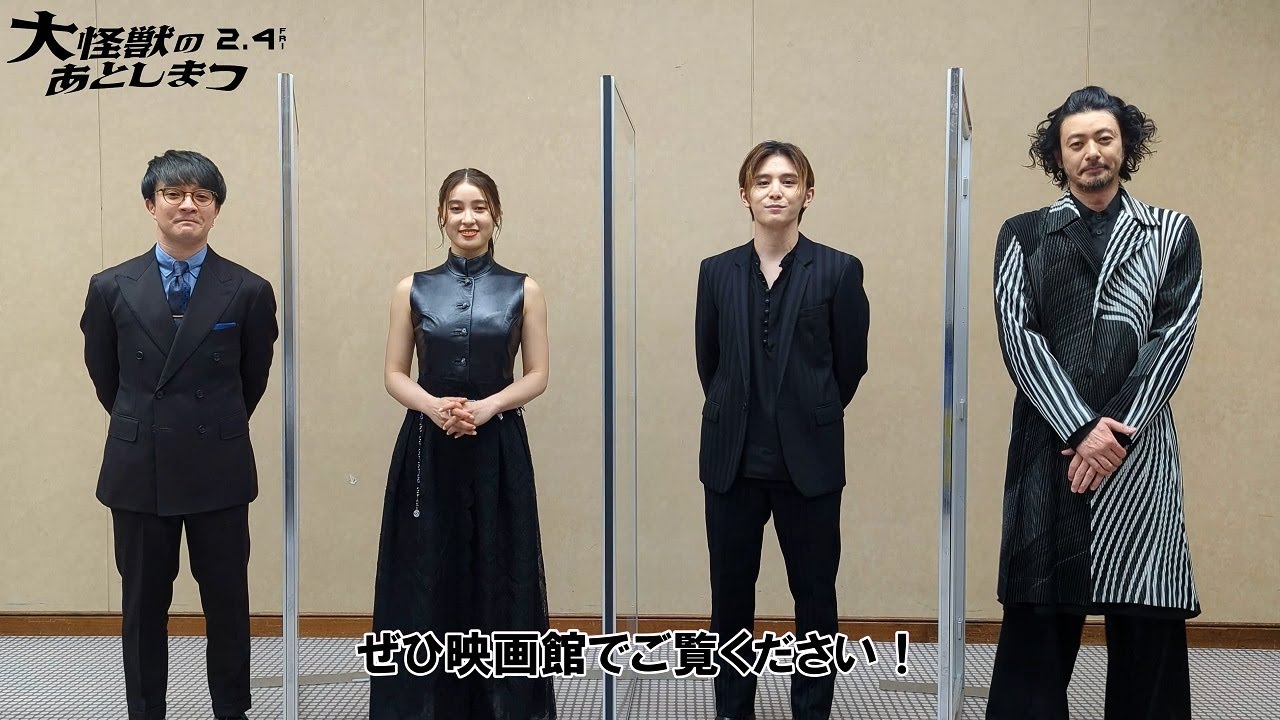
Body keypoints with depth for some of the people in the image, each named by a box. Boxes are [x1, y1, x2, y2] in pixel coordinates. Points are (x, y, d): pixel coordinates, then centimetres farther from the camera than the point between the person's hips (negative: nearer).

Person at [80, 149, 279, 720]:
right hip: (138, 471, 1)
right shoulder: (111, 287, 1)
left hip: (219, 471, -1)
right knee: (143, 606, 11)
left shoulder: (249, 291, -3)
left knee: (227, 603, 9)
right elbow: (104, 375, 13)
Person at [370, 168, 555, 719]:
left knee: (498, 576, 3)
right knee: (425, 576, 3)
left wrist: (486, 406, -15)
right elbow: (394, 374, 5)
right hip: (427, 448, 1)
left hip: (498, 448, 0)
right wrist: (433, 405, -15)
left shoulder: (523, 290, 3)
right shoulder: (414, 289, 5)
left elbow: (537, 375, 2)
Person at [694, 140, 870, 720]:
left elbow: (850, 364, 3)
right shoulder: (717, 272, 5)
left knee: (814, 595, 6)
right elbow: (709, 361, 12)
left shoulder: (839, 271, -3)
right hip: (732, 459, 2)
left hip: (809, 460, -2)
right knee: (730, 591, 10)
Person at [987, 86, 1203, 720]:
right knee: (1038, 622, 1)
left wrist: (1119, 429, -10)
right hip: (1049, 448, 0)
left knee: (1148, 630, 3)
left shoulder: (1172, 234, 13)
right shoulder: (1023, 235, 10)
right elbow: (1018, 336, -1)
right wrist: (1080, 428, -11)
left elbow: (1174, 336, 2)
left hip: (1141, 452, 1)